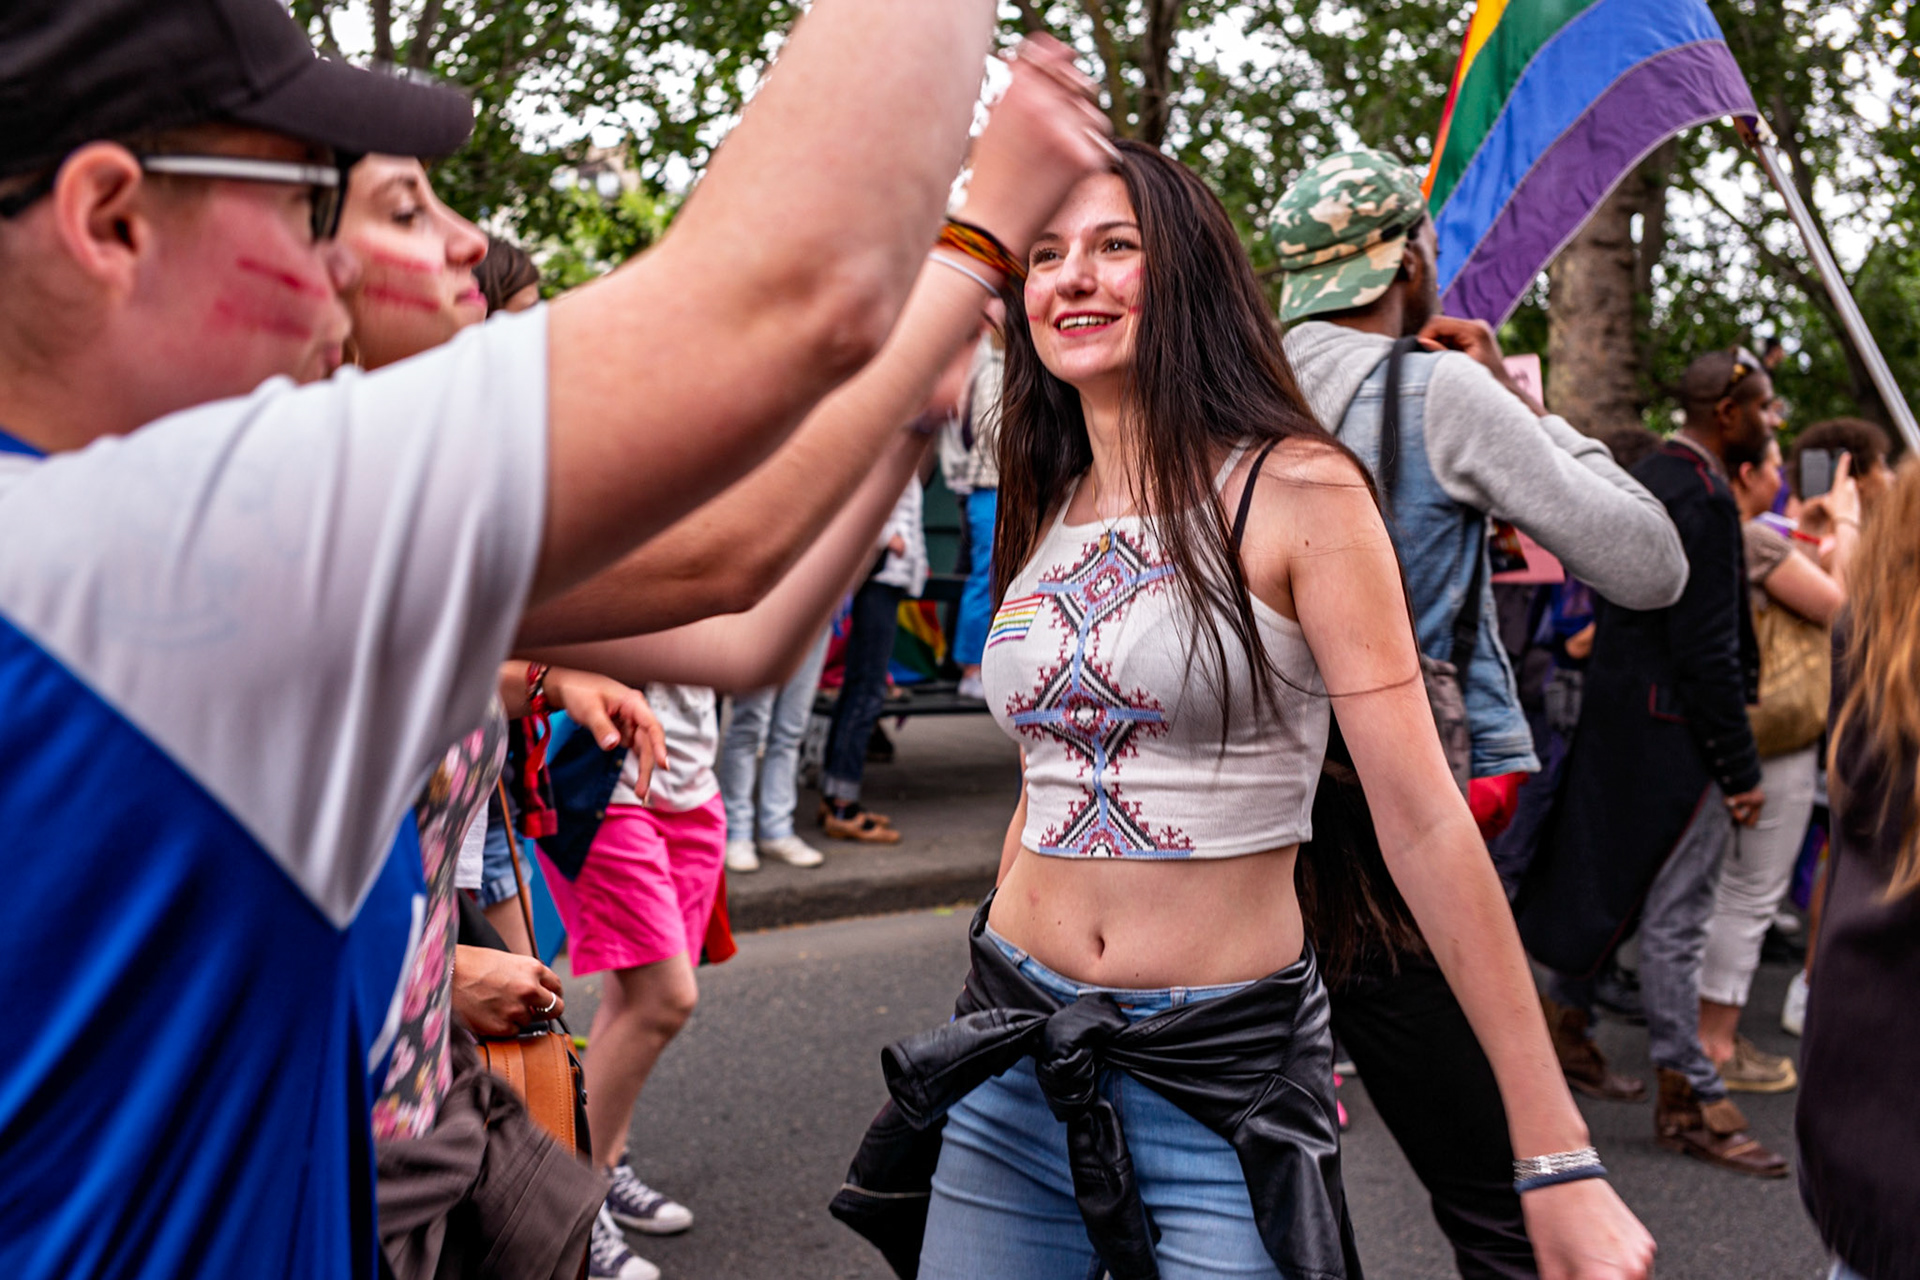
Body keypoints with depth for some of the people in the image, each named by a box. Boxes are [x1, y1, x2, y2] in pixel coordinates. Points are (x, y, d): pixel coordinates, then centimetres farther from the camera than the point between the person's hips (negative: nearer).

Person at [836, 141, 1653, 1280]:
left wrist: (1558, 1158, -14)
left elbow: (1425, 822, -13)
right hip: (1014, 1061, 5)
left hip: (1224, 1079, -5)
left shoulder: (1294, 490, -10)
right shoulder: (1045, 516, 7)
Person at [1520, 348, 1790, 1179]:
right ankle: (1688, 1098, 5)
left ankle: (1564, 1017, 34)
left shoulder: (1642, 478, 12)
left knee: (1608, 873, 20)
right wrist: (1741, 769, -16)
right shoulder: (1704, 496, -18)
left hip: (1616, 719, 10)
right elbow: (1707, 650, -21)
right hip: (1675, 734, -10)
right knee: (1674, 910, -3)